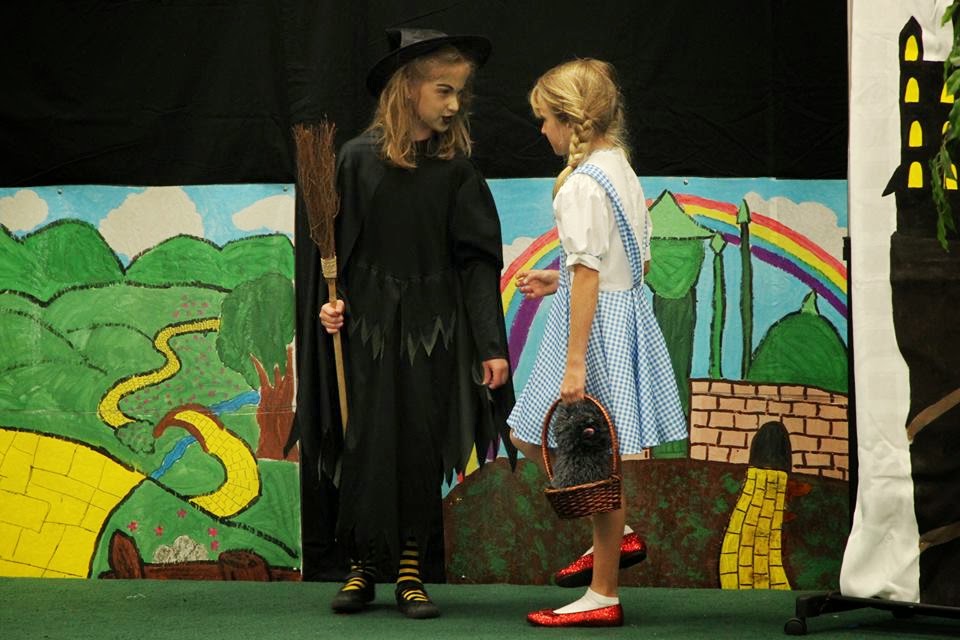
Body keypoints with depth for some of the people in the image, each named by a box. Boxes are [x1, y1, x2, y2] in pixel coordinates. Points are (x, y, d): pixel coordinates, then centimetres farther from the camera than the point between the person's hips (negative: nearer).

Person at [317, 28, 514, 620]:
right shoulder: (359, 158, -2)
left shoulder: (456, 166, -1)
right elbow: (338, 244, 5)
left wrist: (492, 345, -7)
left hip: (435, 331, 1)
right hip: (370, 326, -1)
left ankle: (411, 568, 15)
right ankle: (363, 569, 14)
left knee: (423, 447, 3)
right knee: (369, 444, 2)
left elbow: (480, 260, -2)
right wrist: (331, 303, -11)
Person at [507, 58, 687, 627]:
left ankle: (603, 597, 6)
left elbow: (588, 276, -22)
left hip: (596, 323, -10)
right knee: (531, 437, 17)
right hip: (628, 313, 10)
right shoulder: (622, 171, 11)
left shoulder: (581, 183, -18)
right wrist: (560, 280, 21)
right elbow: (637, 262, 17)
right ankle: (615, 535, 22)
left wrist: (574, 362, -22)